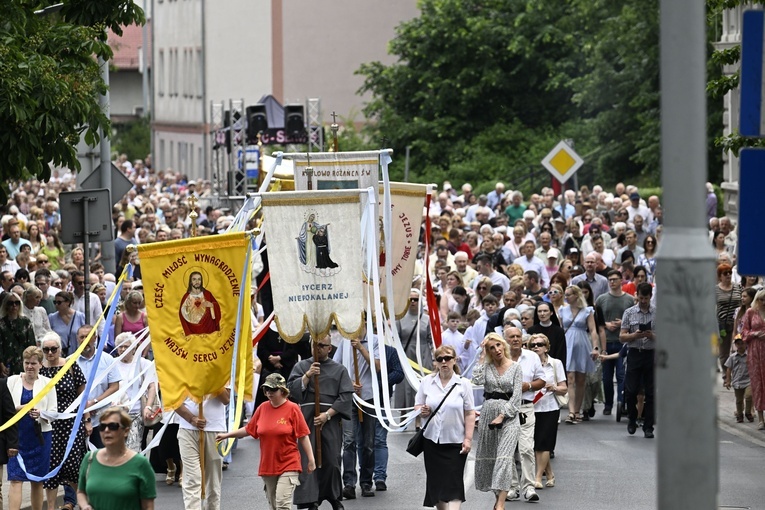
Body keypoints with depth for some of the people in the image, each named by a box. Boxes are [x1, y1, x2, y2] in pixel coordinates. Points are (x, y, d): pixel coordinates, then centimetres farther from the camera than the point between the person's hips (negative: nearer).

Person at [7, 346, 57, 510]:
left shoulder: (47, 383, 5)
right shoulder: (12, 381, 4)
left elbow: (53, 411, 2)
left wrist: (41, 414, -18)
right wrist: (18, 408, -17)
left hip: (40, 435, 1)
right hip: (17, 435, -1)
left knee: (37, 480, 8)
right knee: (16, 479, -8)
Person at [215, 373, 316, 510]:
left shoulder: (292, 409, -6)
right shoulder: (263, 408, 6)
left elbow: (303, 436, -5)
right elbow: (249, 429, 14)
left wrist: (311, 460, -6)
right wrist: (227, 435, 10)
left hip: (288, 466, -5)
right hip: (267, 466, 5)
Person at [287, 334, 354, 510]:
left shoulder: (339, 370, 9)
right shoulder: (301, 366, 11)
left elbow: (346, 397, 1)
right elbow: (292, 389, 2)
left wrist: (328, 414, -9)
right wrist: (308, 375, -12)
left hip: (331, 421, 0)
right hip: (306, 419, 0)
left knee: (331, 460, 3)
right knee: (307, 460, -9)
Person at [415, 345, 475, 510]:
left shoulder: (463, 384, -1)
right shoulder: (427, 382, 6)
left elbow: (469, 413, -1)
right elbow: (418, 406, 13)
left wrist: (468, 438, -8)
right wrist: (422, 411, -11)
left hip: (455, 442, -3)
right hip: (433, 440, 3)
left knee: (453, 482, -10)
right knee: (435, 482, 6)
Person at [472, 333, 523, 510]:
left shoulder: (515, 367, 0)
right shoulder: (486, 366, 7)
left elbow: (516, 396, -4)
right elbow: (477, 380, -13)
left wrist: (502, 416, -12)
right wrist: (482, 357, -5)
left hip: (508, 416, -4)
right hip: (488, 413, 4)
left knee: (504, 457, -15)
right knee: (487, 457, 8)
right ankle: (498, 496, 25)